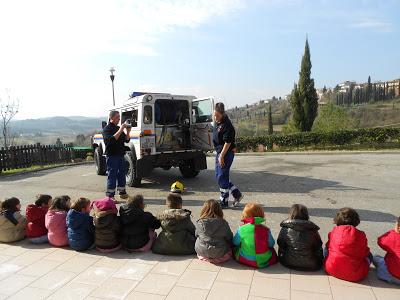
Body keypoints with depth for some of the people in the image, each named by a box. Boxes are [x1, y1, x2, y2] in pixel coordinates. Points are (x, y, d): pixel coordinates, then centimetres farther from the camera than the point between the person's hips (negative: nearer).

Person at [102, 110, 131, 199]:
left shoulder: (118, 128, 17)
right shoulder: (107, 129, -7)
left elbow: (126, 140, 15)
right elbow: (111, 140, -24)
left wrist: (127, 132, -3)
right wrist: (120, 131, -24)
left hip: (120, 155, 8)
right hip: (112, 156, -8)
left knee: (122, 174, 14)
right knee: (112, 175, -5)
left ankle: (122, 193, 26)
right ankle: (110, 196, 1)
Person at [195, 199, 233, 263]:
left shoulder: (199, 223, -13)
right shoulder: (223, 224, -16)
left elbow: (196, 235, 5)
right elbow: (229, 238, -2)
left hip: (202, 252, -1)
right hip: (220, 253, 1)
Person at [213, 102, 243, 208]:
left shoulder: (227, 125, -19)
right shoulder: (218, 123, 9)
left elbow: (228, 143, -21)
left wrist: (222, 156, -21)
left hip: (226, 153, -10)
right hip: (219, 152, 10)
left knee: (222, 177, -3)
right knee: (219, 175, 14)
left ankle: (224, 201, 10)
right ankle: (237, 194, 24)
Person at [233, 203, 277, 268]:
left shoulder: (242, 229, -16)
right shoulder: (266, 230, -13)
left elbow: (235, 242, -3)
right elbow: (271, 244, 0)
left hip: (245, 260, -2)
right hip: (264, 261, 2)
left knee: (234, 248, 26)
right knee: (271, 249, 32)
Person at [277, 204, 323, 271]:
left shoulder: (285, 229, -11)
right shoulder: (313, 230, -8)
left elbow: (280, 245, -1)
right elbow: (318, 248, 5)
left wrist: (281, 257, 18)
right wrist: (319, 261, 23)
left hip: (289, 263, 0)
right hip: (310, 265, 0)